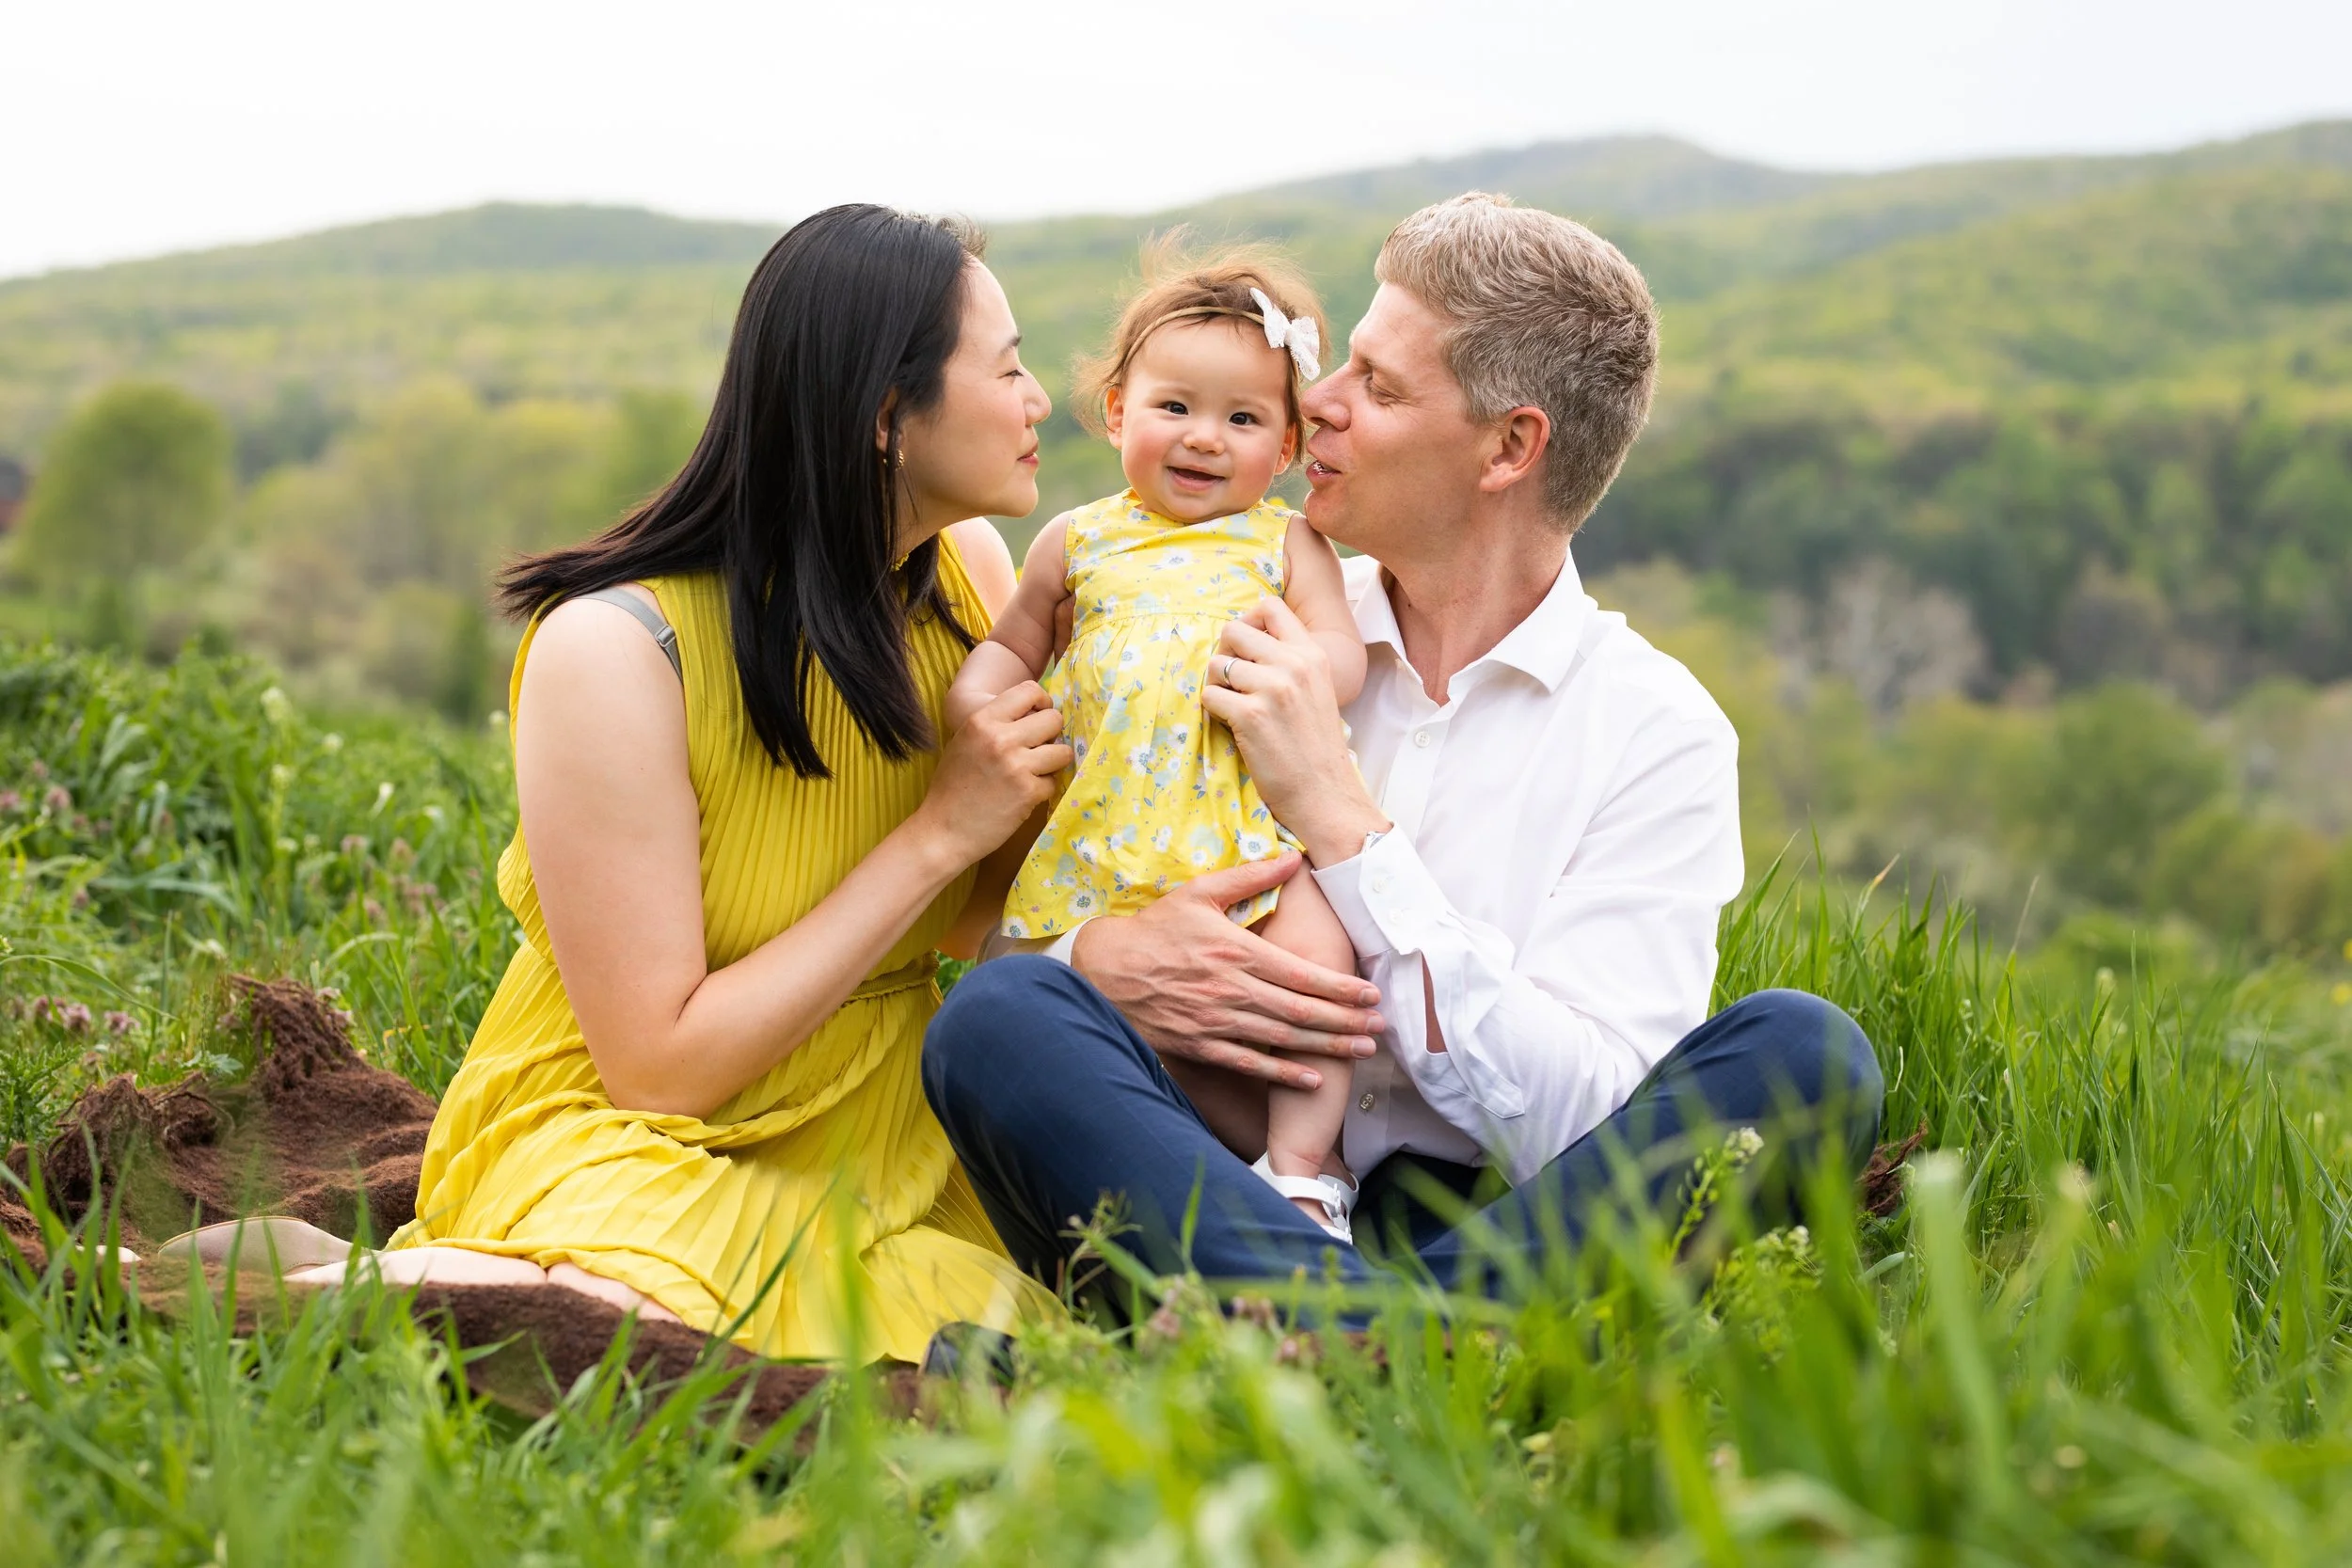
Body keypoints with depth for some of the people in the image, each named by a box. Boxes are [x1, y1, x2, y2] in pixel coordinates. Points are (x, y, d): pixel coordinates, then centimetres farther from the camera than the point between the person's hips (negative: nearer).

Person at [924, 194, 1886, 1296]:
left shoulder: (1659, 731, 3)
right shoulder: (1248, 642, 11)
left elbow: (1580, 1126, -10)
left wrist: (1340, 818, -12)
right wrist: (1100, 958, -15)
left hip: (1489, 1230, -1)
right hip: (1214, 1199, 2)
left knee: (1803, 1052, -25)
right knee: (998, 1016, -25)